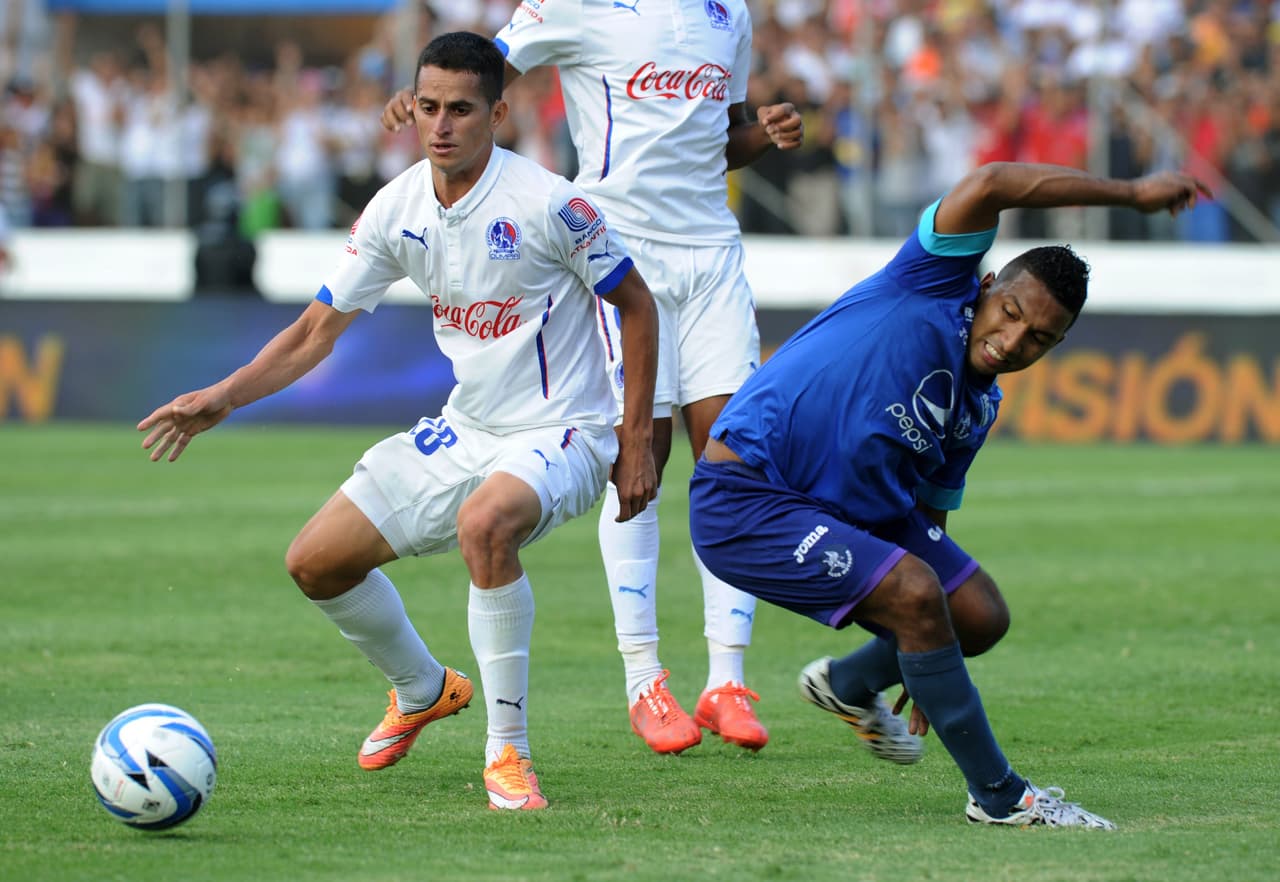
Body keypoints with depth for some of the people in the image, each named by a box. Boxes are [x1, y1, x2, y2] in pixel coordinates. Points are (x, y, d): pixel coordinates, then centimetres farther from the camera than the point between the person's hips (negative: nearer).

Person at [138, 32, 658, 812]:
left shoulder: (548, 204, -18)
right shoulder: (397, 210, -2)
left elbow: (636, 305, -7)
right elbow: (320, 329, 6)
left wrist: (637, 441, -9)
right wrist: (224, 397, -6)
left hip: (560, 434, -7)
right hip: (465, 431, 7)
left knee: (486, 521, -40)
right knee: (315, 562, 4)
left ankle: (509, 755, -28)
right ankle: (424, 691, 33)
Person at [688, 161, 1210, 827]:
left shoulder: (978, 408, 7)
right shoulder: (935, 286, -15)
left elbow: (930, 512, 18)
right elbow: (989, 185, -32)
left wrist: (930, 677, 19)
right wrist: (1131, 194, -25)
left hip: (853, 511, 9)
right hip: (745, 494, -9)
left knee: (981, 616, 8)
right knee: (915, 592, -25)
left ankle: (850, 685, 39)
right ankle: (999, 796, -12)